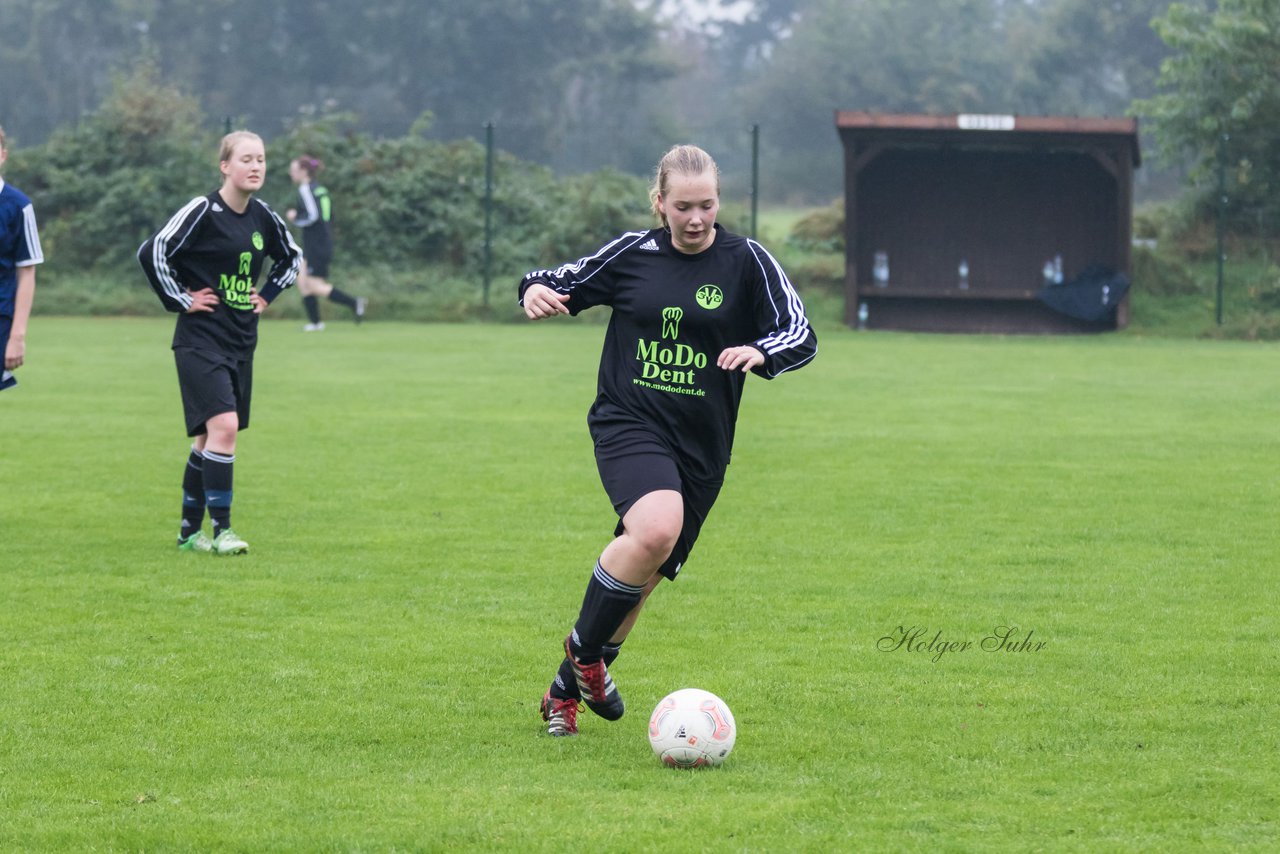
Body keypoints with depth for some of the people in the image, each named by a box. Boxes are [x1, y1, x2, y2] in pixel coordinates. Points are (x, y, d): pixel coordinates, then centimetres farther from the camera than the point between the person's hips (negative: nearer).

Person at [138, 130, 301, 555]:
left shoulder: (263, 217, 7)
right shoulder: (202, 211, -13)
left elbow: (292, 257, 26)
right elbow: (153, 251, -18)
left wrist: (268, 294, 13)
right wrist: (180, 299, -14)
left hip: (241, 343, 7)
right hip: (201, 341, -7)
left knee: (210, 438, 12)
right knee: (223, 426, -19)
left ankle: (190, 531, 22)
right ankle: (221, 531, -15)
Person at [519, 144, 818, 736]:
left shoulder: (746, 262, 0)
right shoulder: (632, 254, 2)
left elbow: (801, 336, -5)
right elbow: (565, 284, 13)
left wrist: (760, 352, -27)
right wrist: (536, 291, -11)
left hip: (701, 445, 2)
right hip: (628, 423, -2)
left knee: (643, 575, 8)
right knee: (656, 529, -31)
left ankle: (567, 688, 31)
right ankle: (584, 652, -10)